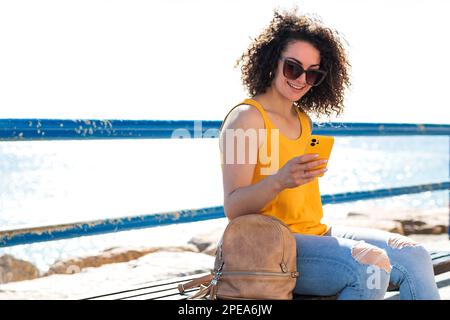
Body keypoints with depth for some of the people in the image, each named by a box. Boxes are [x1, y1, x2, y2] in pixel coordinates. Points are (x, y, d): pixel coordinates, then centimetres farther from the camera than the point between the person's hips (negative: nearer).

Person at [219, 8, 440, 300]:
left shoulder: (303, 120, 17)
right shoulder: (245, 118, -7)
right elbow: (233, 208, -16)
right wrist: (279, 180, -31)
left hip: (316, 233, 8)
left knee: (414, 256, -11)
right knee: (370, 264, -29)